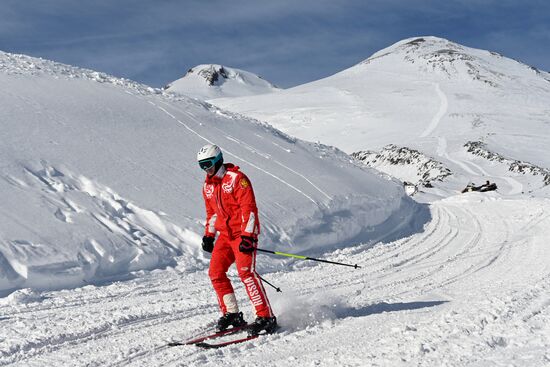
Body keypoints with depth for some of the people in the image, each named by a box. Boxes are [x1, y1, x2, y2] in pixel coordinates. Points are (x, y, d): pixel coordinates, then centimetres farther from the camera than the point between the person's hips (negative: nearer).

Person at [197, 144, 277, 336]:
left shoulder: (236, 178, -11)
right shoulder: (208, 186, 13)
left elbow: (249, 209, -17)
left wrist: (247, 236, -23)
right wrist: (208, 235, 18)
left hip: (244, 233, -8)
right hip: (225, 234, 8)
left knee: (245, 271, -21)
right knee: (215, 272, -1)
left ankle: (266, 317, -21)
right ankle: (231, 313, 9)